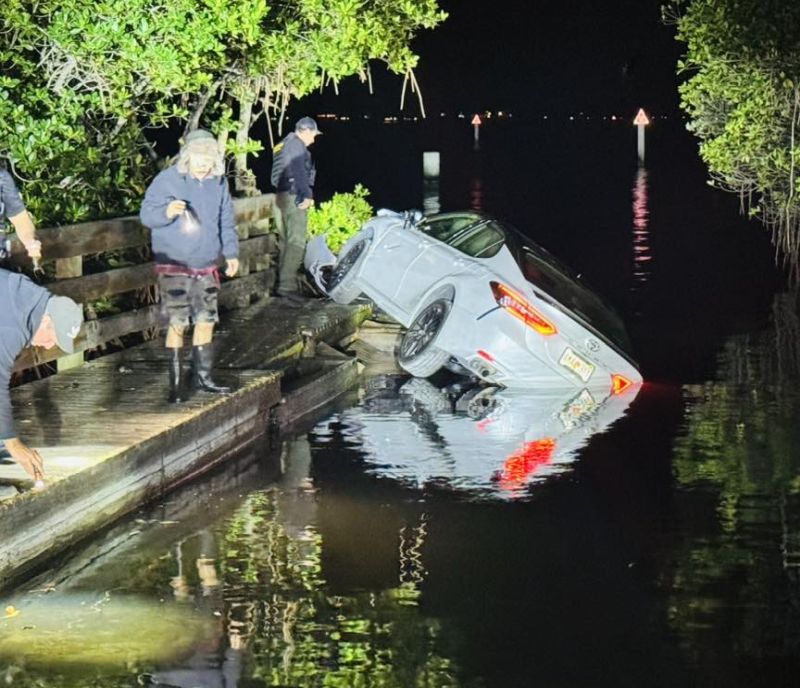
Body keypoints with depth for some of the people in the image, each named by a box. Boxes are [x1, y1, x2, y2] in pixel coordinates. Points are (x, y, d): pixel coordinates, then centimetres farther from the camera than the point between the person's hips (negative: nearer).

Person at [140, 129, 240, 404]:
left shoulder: (219, 183, 6)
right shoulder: (167, 180, -10)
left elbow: (226, 221, 17)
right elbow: (146, 213, -9)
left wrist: (231, 253, 11)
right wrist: (166, 212, -29)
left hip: (207, 267, 5)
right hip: (174, 267, -5)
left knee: (206, 321, 10)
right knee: (177, 323, -7)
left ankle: (202, 375, 23)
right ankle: (175, 383, -1)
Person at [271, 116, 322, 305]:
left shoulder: (283, 145, 21)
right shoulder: (297, 144, -9)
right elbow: (300, 171, -19)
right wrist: (307, 195, -23)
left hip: (281, 196, 10)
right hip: (294, 197, -10)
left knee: (286, 241, 15)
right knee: (296, 242, -14)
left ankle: (283, 284, 19)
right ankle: (287, 286, -21)